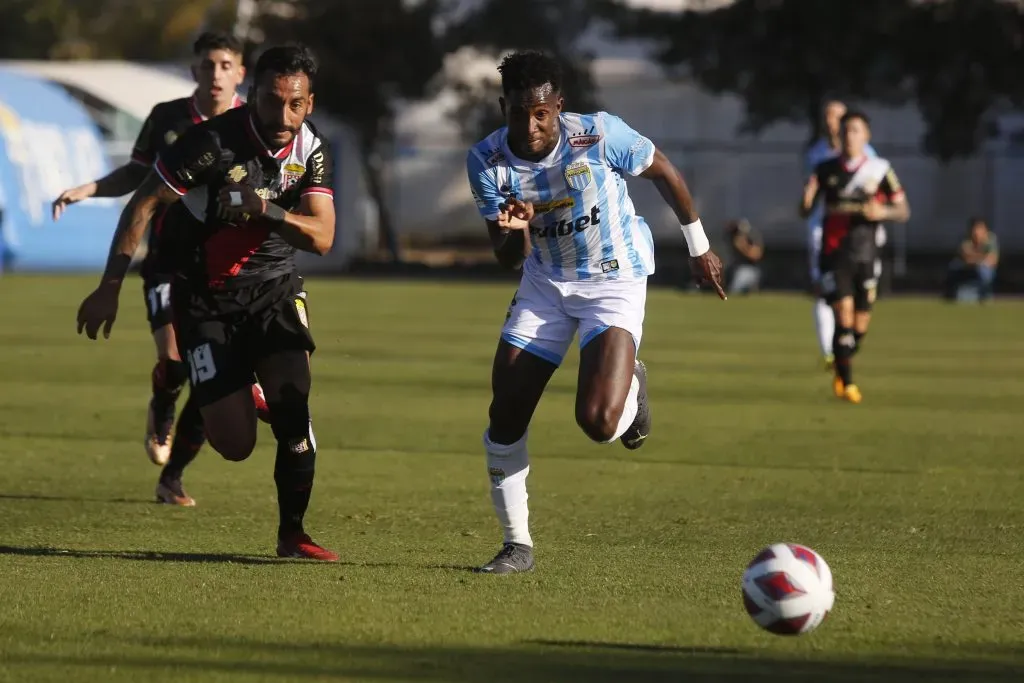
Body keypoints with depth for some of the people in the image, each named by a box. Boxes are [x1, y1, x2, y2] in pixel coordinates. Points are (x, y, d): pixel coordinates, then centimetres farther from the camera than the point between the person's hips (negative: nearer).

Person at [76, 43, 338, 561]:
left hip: (273, 288, 3)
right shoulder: (214, 140, -20)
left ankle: (292, 533, 1)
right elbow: (143, 205, -14)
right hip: (206, 297, -3)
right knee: (235, 444, -10)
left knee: (292, 400, -17)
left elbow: (322, 237, -13)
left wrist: (266, 210, -32)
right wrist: (109, 288, -13)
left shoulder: (312, 150, -6)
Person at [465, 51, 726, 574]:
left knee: (598, 423, -21)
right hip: (545, 284, 4)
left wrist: (699, 247, 6)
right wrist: (517, 230, -35)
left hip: (614, 281, -4)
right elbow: (506, 257, -10)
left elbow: (663, 173, -4)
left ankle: (632, 385, 18)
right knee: (505, 415, -3)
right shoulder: (487, 161, -14)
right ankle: (517, 545, 12)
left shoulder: (599, 134, -23)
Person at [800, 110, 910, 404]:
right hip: (834, 255, -1)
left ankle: (842, 370, 32)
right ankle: (846, 383, -8)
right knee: (844, 313, -15)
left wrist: (883, 212, -17)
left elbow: (903, 211, 5)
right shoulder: (825, 170, 4)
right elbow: (805, 211, 9)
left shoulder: (879, 170, 2)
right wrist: (807, 200, -15)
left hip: (865, 255, 1)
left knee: (860, 324, 5)